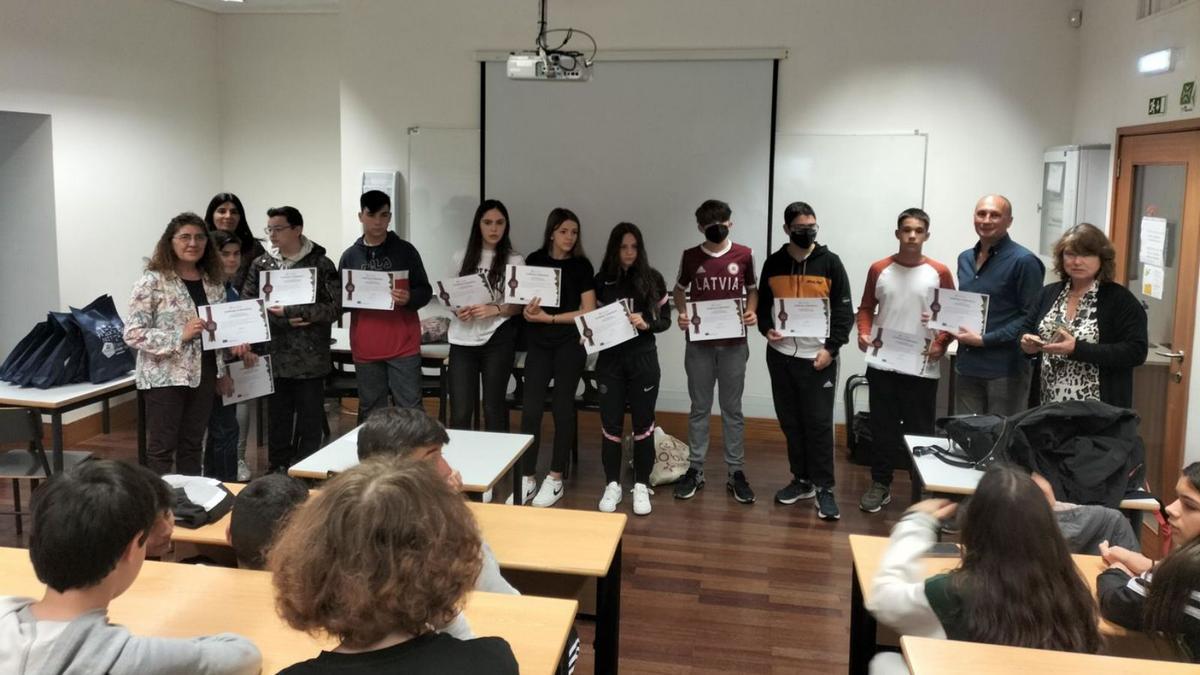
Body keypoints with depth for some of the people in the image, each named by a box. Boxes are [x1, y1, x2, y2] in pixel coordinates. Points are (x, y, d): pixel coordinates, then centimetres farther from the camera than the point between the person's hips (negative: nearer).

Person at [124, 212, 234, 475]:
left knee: (192, 445, 14)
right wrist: (181, 335, -23)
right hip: (165, 377, -6)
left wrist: (221, 372, 15)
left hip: (202, 375, 6)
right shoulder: (152, 281, -10)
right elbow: (133, 334, -15)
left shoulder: (212, 282, 8)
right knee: (162, 449, 2)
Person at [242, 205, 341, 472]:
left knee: (310, 422, 5)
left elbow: (335, 307, -10)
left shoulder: (321, 264, -2)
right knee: (277, 420, 11)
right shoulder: (260, 264, 7)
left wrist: (289, 311, -16)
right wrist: (284, 321, -14)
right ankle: (278, 473, 24)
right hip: (274, 357, 3)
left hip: (310, 359, -3)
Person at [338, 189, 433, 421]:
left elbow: (425, 291, 4)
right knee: (370, 412, 10)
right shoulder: (350, 256, 8)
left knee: (410, 409, -2)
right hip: (365, 348, 2)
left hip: (403, 346, -2)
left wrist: (409, 299, -18)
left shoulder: (405, 250, 2)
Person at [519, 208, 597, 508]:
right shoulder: (534, 261, 5)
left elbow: (588, 311, -5)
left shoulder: (581, 265, -1)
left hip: (570, 344, -2)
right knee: (531, 409, -3)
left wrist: (550, 317, -12)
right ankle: (527, 476, 8)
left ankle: (556, 479, 13)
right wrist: (528, 311, -14)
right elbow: (524, 300, 9)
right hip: (539, 343, 2)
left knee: (562, 408, 4)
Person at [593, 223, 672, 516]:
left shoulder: (652, 279, -1)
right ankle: (612, 484, 19)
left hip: (643, 359, -1)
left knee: (643, 423, 6)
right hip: (609, 359, 1)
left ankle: (641, 486, 18)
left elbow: (665, 320, 2)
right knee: (610, 424, 5)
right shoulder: (602, 280, 3)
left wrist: (646, 324, -17)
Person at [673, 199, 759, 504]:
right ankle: (695, 469, 17)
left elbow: (752, 289, 10)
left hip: (733, 343, 0)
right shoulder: (690, 257, 1)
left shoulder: (744, 255, 0)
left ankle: (736, 472, 15)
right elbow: (680, 289, 12)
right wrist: (681, 313, -7)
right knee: (700, 408, 9)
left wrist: (751, 312, -9)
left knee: (732, 408, 7)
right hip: (699, 343, 1)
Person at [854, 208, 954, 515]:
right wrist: (864, 333, -7)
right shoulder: (879, 269, 4)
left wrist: (940, 344, -12)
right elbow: (866, 308, 11)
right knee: (882, 427, 9)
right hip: (882, 365, 2)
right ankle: (880, 484, 20)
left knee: (920, 430, 4)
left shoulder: (939, 273, -1)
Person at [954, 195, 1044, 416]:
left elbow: (1032, 317, -13)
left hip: (1006, 369, -6)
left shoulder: (1023, 261, -9)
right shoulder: (965, 258, 13)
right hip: (967, 366, 7)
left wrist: (984, 340, -16)